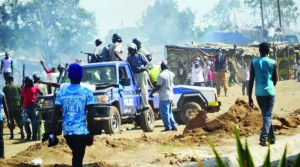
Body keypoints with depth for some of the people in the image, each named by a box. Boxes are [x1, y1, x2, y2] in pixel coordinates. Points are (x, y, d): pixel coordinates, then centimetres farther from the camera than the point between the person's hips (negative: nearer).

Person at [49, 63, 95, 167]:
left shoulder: (62, 92, 3)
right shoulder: (86, 92, -4)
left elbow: (56, 114, 1)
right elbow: (90, 115, -7)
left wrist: (52, 133, 4)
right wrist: (91, 133, -1)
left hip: (67, 131, 3)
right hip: (81, 131, -3)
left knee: (76, 156, 24)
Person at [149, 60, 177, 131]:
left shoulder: (161, 75, -16)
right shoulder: (171, 74, 7)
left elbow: (157, 86, -17)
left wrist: (151, 93, -6)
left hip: (164, 97, -8)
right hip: (170, 96, 8)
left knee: (164, 113, -3)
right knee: (169, 112, 16)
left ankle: (168, 127, -4)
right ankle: (174, 126, 13)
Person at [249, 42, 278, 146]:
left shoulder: (254, 63, 1)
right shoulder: (273, 63, -2)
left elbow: (251, 81, -1)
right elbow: (275, 80, 7)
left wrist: (249, 97, 3)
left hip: (259, 93, 2)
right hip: (269, 92, -2)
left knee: (266, 114, 18)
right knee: (268, 115, -4)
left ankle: (271, 138, 26)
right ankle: (263, 138, -22)